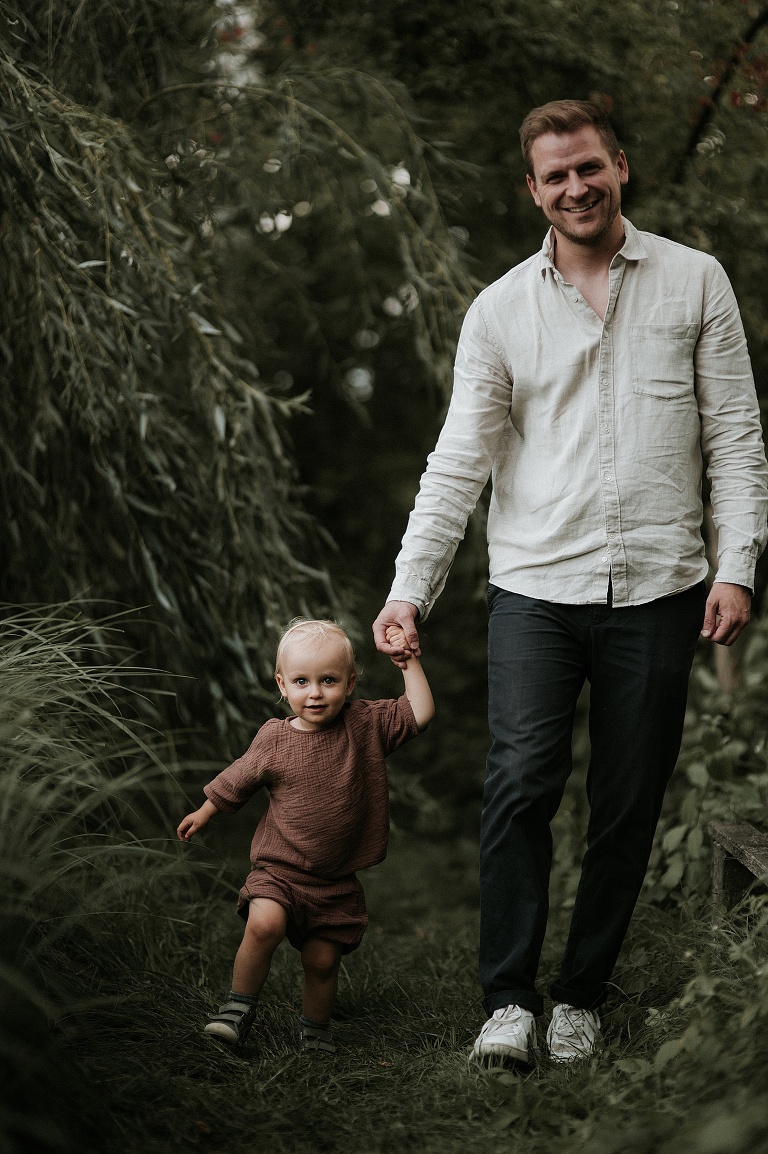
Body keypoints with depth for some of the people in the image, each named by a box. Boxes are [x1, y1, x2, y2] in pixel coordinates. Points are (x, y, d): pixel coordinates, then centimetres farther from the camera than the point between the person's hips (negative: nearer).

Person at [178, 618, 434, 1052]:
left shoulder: (366, 724, -3)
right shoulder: (273, 739, -3)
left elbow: (421, 713, -9)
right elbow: (237, 782, 13)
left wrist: (410, 662, -11)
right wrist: (204, 814, 24)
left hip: (337, 882, 1)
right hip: (280, 869, -1)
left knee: (322, 960, 4)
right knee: (265, 923, -27)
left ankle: (316, 1028, 32)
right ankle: (240, 1007, -7)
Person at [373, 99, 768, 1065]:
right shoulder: (500, 310, 7)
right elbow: (459, 461, 3)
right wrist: (410, 587, -6)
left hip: (657, 589, 0)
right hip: (536, 587, 0)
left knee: (627, 806, 4)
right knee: (520, 785, -12)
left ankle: (581, 998, 18)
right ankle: (509, 999, -3)